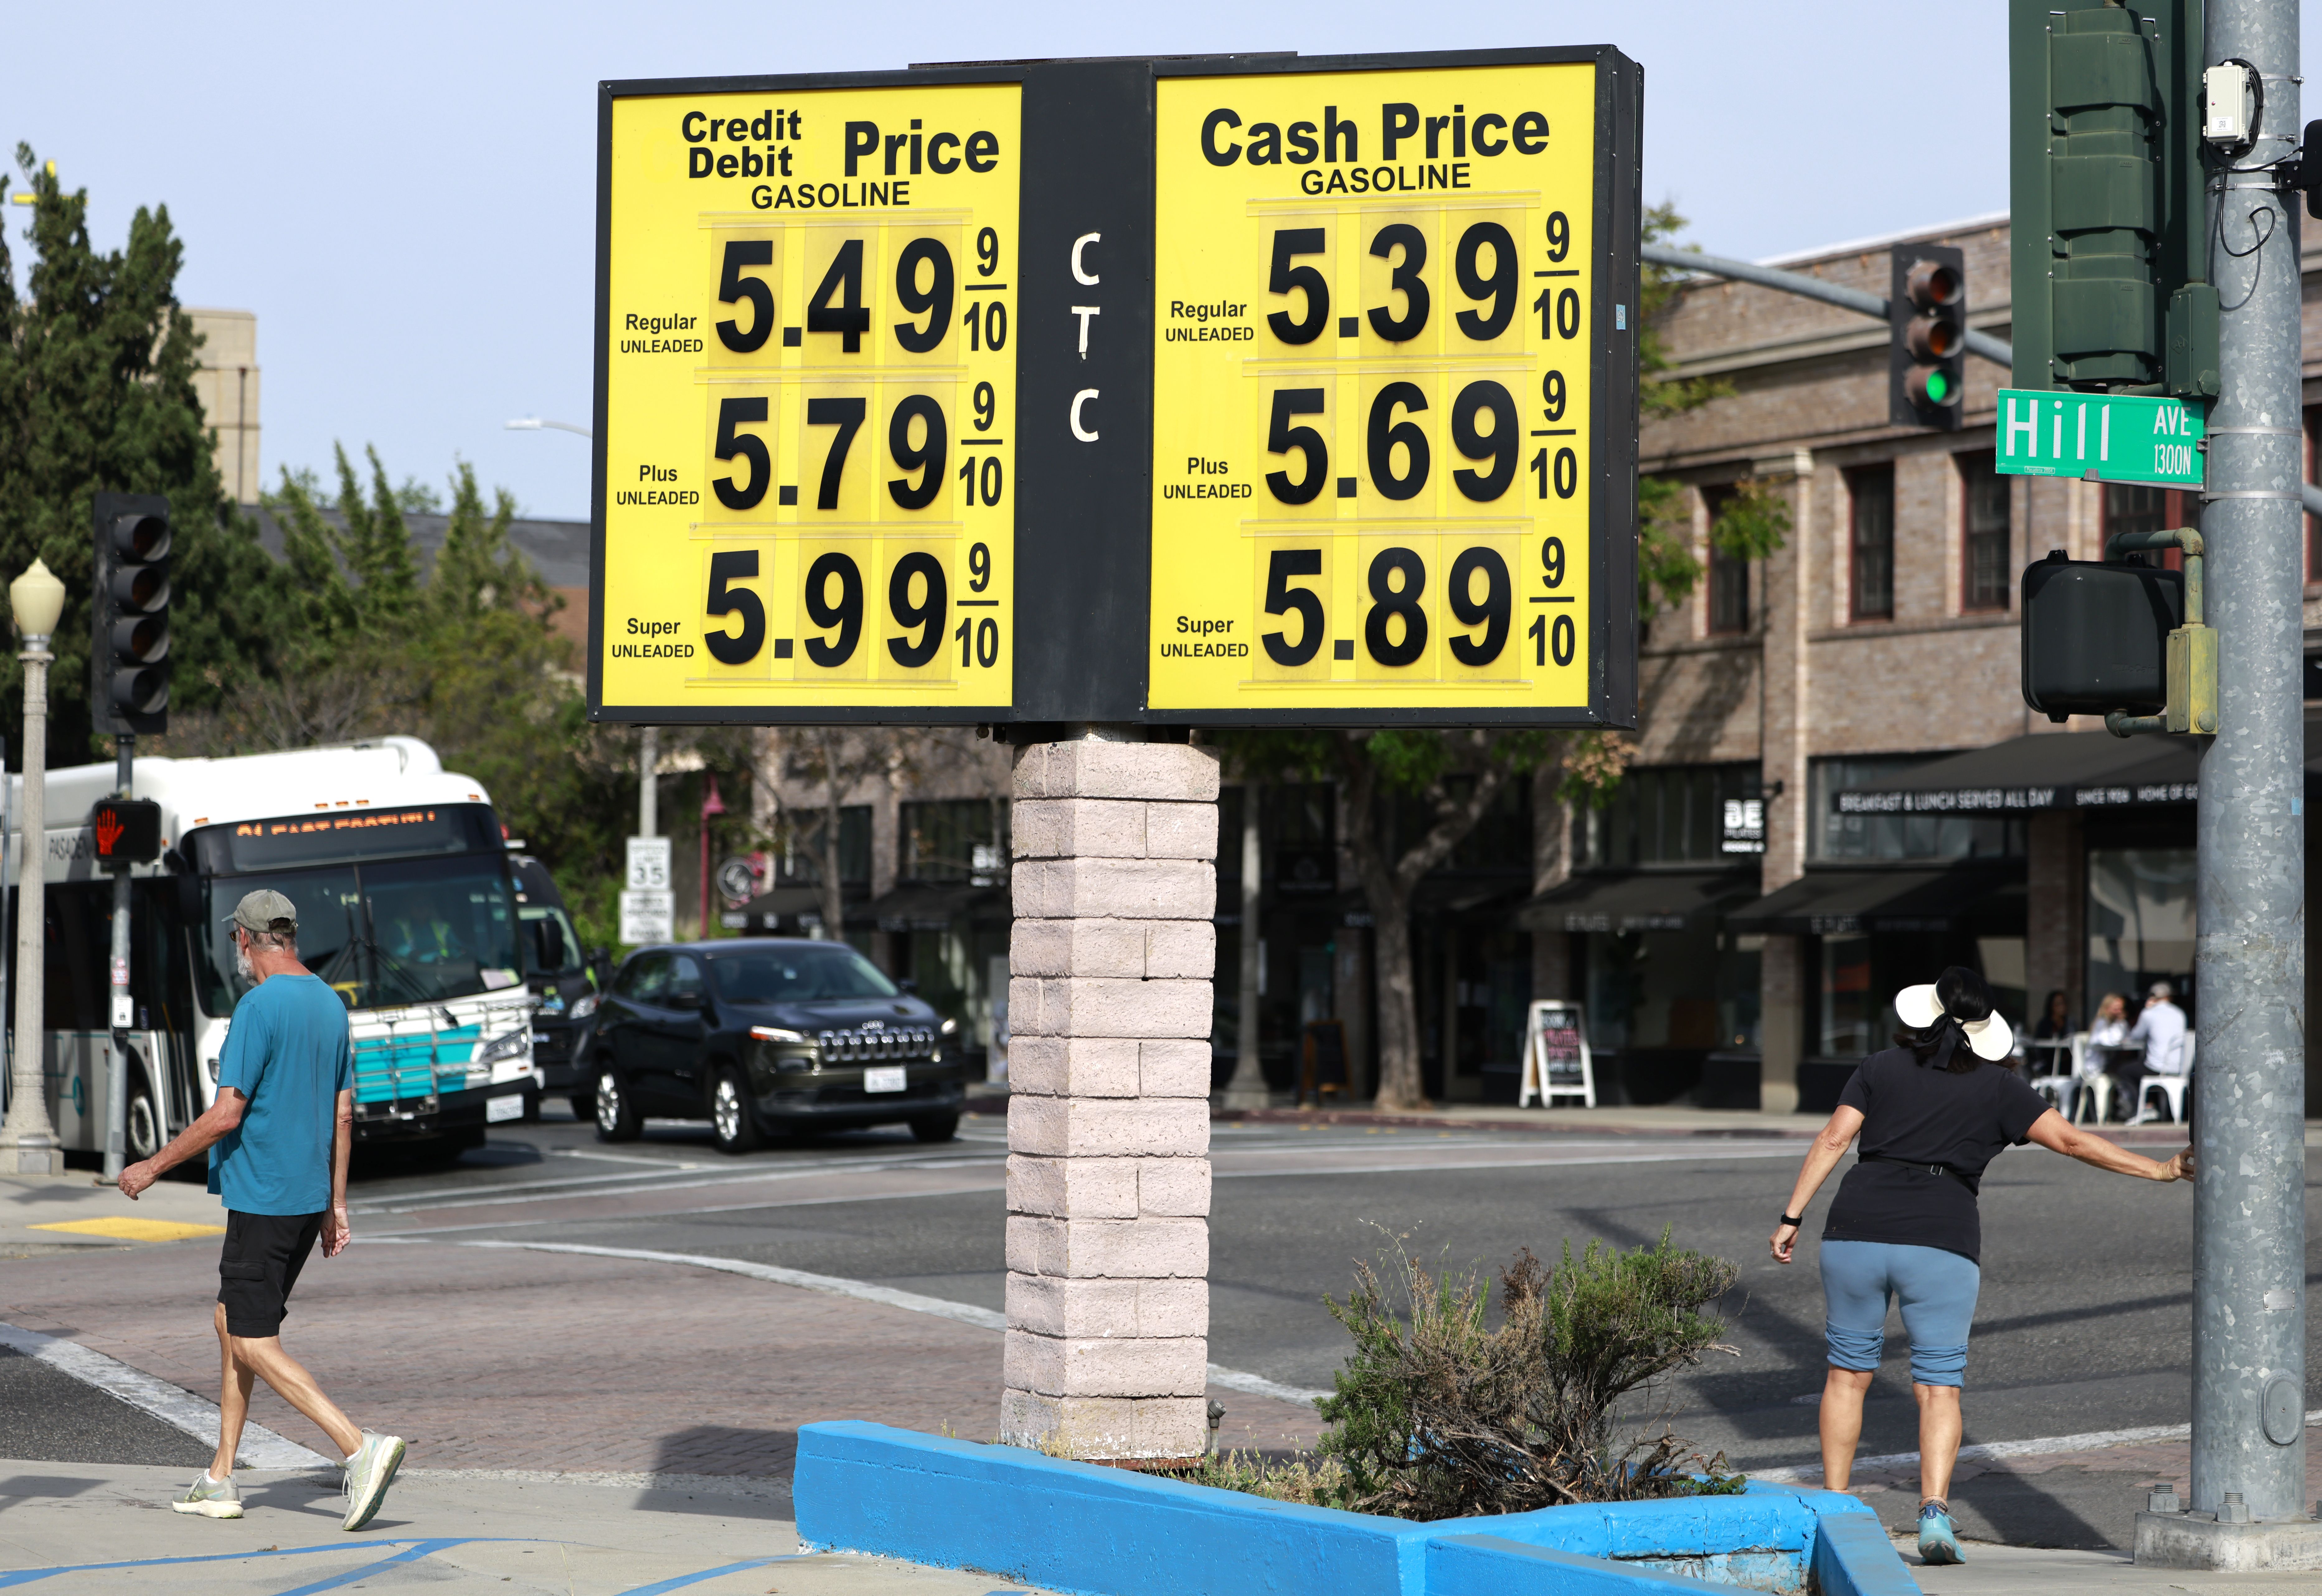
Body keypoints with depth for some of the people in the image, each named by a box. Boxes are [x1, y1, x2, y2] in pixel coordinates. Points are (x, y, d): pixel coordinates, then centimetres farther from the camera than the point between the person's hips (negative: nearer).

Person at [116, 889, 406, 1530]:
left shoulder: (260, 1007, -16)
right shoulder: (331, 1005, 10)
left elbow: (226, 1116, -19)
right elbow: (343, 1115, 14)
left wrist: (152, 1167, -8)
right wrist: (336, 1206, 20)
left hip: (262, 1200, -9)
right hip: (309, 1199, 9)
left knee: (256, 1346, -6)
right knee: (231, 1321, 18)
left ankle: (361, 1447, -18)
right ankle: (220, 1482, 20)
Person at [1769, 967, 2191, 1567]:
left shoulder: (1881, 1068, 11)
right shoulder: (1996, 1088, 8)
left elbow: (1833, 1139, 2)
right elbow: (2071, 1140, 4)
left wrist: (1793, 1216, 2)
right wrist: (2159, 1170, 9)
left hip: (1858, 1230, 1)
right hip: (1942, 1243, -1)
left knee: (1848, 1371, 15)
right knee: (1939, 1385, 2)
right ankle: (1935, 1511, -16)